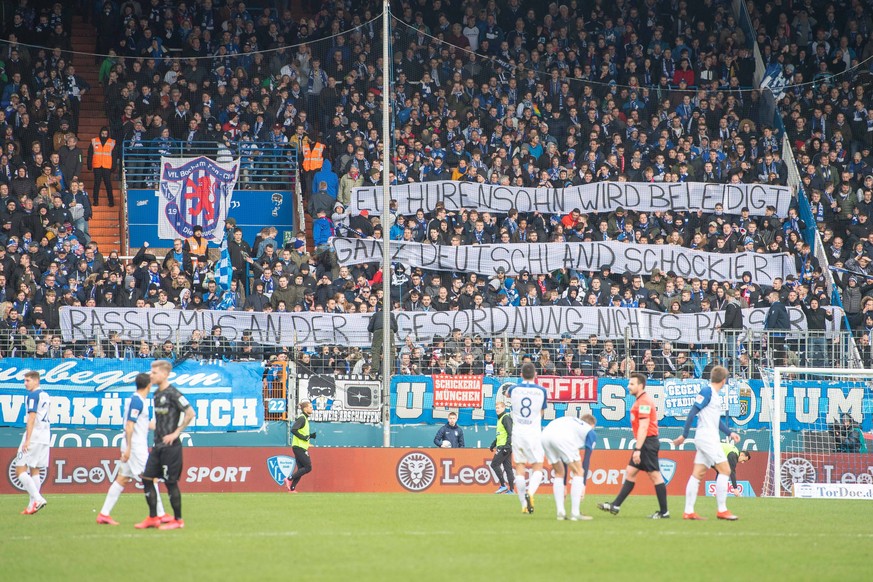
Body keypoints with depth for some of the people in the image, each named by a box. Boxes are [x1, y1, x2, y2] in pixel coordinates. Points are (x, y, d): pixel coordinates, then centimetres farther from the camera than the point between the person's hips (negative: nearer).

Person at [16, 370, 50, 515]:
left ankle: (37, 499, -20)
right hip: (45, 438, 9)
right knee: (34, 470, 12)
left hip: (34, 436, -9)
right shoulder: (46, 396, 16)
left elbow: (31, 418, -17)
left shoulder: (33, 395, -11)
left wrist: (27, 440, -19)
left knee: (20, 469, -7)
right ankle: (32, 505, 9)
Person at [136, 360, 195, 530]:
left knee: (171, 482, -3)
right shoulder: (157, 394, 13)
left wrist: (176, 433, -17)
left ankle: (178, 520, 7)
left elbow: (190, 413, -18)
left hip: (170, 446, -9)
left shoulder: (172, 393, -13)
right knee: (147, 478, 5)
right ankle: (153, 518, 12)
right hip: (158, 446, 9)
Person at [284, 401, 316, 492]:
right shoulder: (302, 418, -12)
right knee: (308, 467, -10)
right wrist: (304, 437, -19)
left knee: (301, 469, 8)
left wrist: (312, 435, 9)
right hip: (299, 447, -10)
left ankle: (292, 488, 6)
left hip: (301, 448, 10)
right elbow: (293, 430, -23)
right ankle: (289, 479, -7)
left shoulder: (305, 419, 17)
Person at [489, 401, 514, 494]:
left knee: (494, 464, -9)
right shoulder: (500, 418, 20)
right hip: (502, 447, 10)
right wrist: (494, 444, 29)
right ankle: (511, 489, 6)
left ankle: (503, 485, -8)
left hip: (505, 447, -10)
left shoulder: (506, 418, -10)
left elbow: (510, 433, -18)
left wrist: (507, 446, -25)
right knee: (508, 468, 7)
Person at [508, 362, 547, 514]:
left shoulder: (514, 389, 2)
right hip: (534, 432, -1)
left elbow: (507, 394, 28)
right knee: (537, 468, 2)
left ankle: (524, 504, 2)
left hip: (517, 432, 1)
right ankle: (530, 493, -25)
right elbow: (541, 413, 11)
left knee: (519, 469, 5)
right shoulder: (541, 391, -2)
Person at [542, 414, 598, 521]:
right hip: (562, 438, -6)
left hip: (545, 435, 6)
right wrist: (583, 484, 19)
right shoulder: (591, 432, 26)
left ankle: (560, 513, 19)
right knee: (578, 472, 11)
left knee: (559, 473, 24)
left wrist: (564, 484, 42)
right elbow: (586, 460, 18)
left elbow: (564, 460, 41)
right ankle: (575, 514, 8)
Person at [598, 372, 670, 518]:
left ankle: (664, 512, -3)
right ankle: (615, 506, 12)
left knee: (655, 476, -6)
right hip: (645, 443, 10)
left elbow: (643, 427, -21)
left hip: (647, 443, -10)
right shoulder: (641, 400, 16)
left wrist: (638, 449, -23)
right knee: (630, 472, 10)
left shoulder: (644, 401, -16)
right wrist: (638, 448, 20)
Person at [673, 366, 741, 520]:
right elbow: (693, 413, -14)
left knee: (698, 474, 7)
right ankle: (722, 510, -8)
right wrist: (684, 435, -15)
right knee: (724, 470, -9)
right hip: (707, 437, -9)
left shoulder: (716, 394, 16)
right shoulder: (706, 392, -12)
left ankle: (688, 512, 7)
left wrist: (729, 433, 18)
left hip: (710, 439, 9)